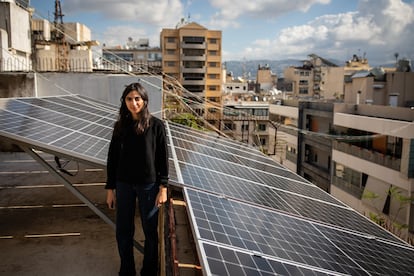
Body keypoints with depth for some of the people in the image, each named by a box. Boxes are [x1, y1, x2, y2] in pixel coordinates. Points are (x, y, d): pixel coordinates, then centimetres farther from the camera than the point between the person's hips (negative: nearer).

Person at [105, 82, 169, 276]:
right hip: (124, 185, 3)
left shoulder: (155, 125, -7)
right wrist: (110, 188, 4)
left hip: (148, 185, -3)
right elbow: (112, 157, 5)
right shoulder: (120, 126, 2)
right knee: (123, 231, 11)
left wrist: (163, 187, -8)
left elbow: (163, 157, -5)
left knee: (150, 231, 9)